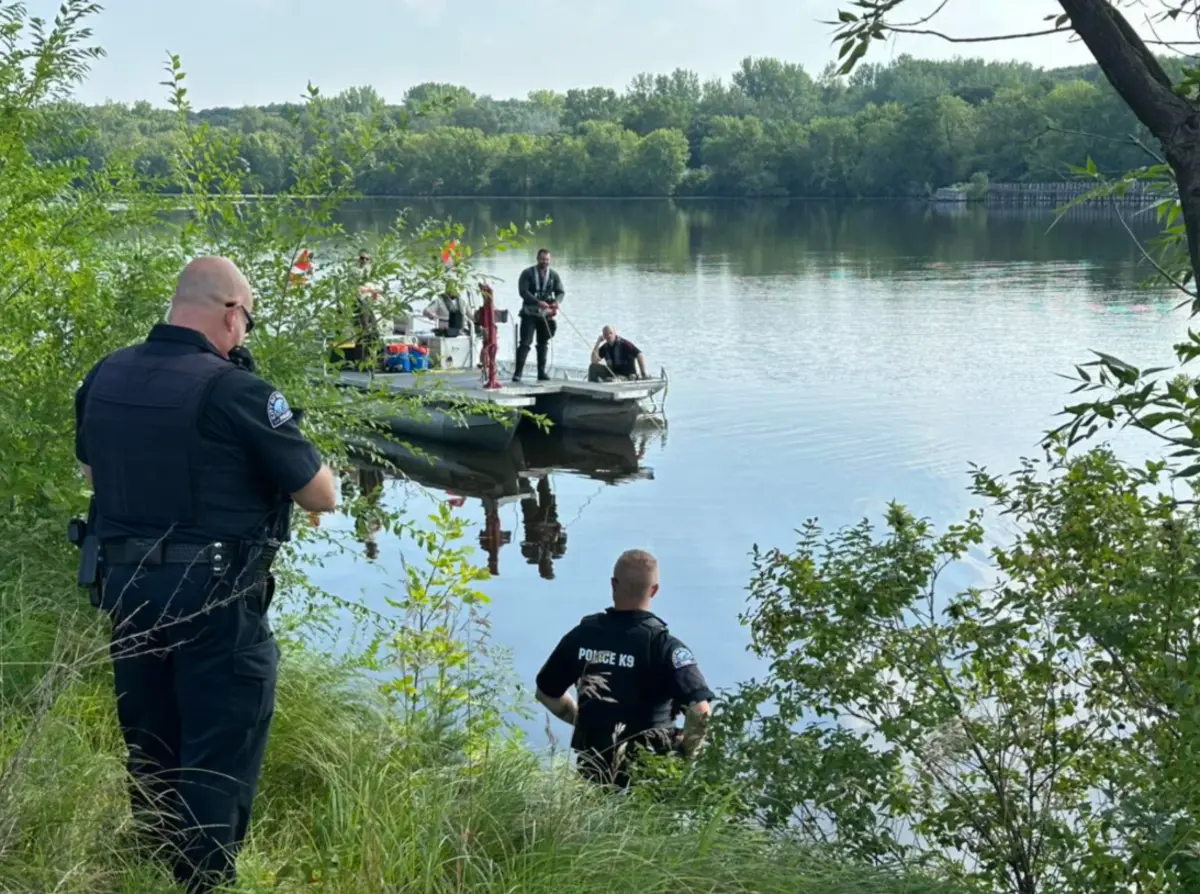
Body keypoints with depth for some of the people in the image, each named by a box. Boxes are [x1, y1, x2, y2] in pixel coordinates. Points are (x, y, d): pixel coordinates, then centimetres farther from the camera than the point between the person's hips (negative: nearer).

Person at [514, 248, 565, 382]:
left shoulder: (554, 274, 5)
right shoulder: (527, 273, -5)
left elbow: (561, 291, 2)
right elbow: (523, 291, -15)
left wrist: (557, 302, -22)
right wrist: (538, 302, -28)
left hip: (546, 314, 4)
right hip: (529, 313, -4)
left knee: (543, 343, 9)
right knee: (525, 342, -9)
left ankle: (542, 372, 16)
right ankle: (517, 372, -11)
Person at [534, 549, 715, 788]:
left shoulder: (582, 635, -2)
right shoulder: (663, 645, -16)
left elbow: (546, 693, 11)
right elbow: (700, 709, -25)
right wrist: (685, 750, -7)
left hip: (592, 768, 4)